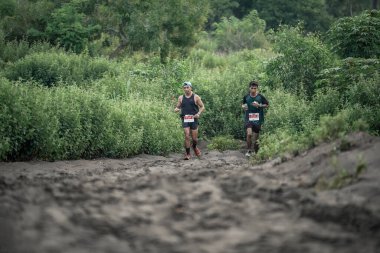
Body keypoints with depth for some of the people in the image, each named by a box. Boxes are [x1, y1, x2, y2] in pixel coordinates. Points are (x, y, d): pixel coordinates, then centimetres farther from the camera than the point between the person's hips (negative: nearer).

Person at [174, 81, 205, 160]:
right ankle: (187, 154, -3)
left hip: (194, 119, -1)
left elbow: (202, 107, 6)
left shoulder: (196, 97, 2)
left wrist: (198, 114, -11)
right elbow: (178, 107, 15)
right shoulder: (181, 98, 8)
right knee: (187, 136, -12)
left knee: (194, 138, 3)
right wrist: (176, 109, -9)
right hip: (185, 120, 1)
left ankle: (195, 147, 36)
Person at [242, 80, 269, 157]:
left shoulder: (260, 97, -4)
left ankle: (256, 153, 24)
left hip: (257, 119, 0)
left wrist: (259, 105, -12)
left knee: (256, 138, 6)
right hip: (248, 118, 0)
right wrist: (243, 106, -5)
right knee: (249, 134, -21)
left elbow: (267, 104, 4)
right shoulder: (246, 97, 1)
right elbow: (243, 104, 19)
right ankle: (249, 151, -4)